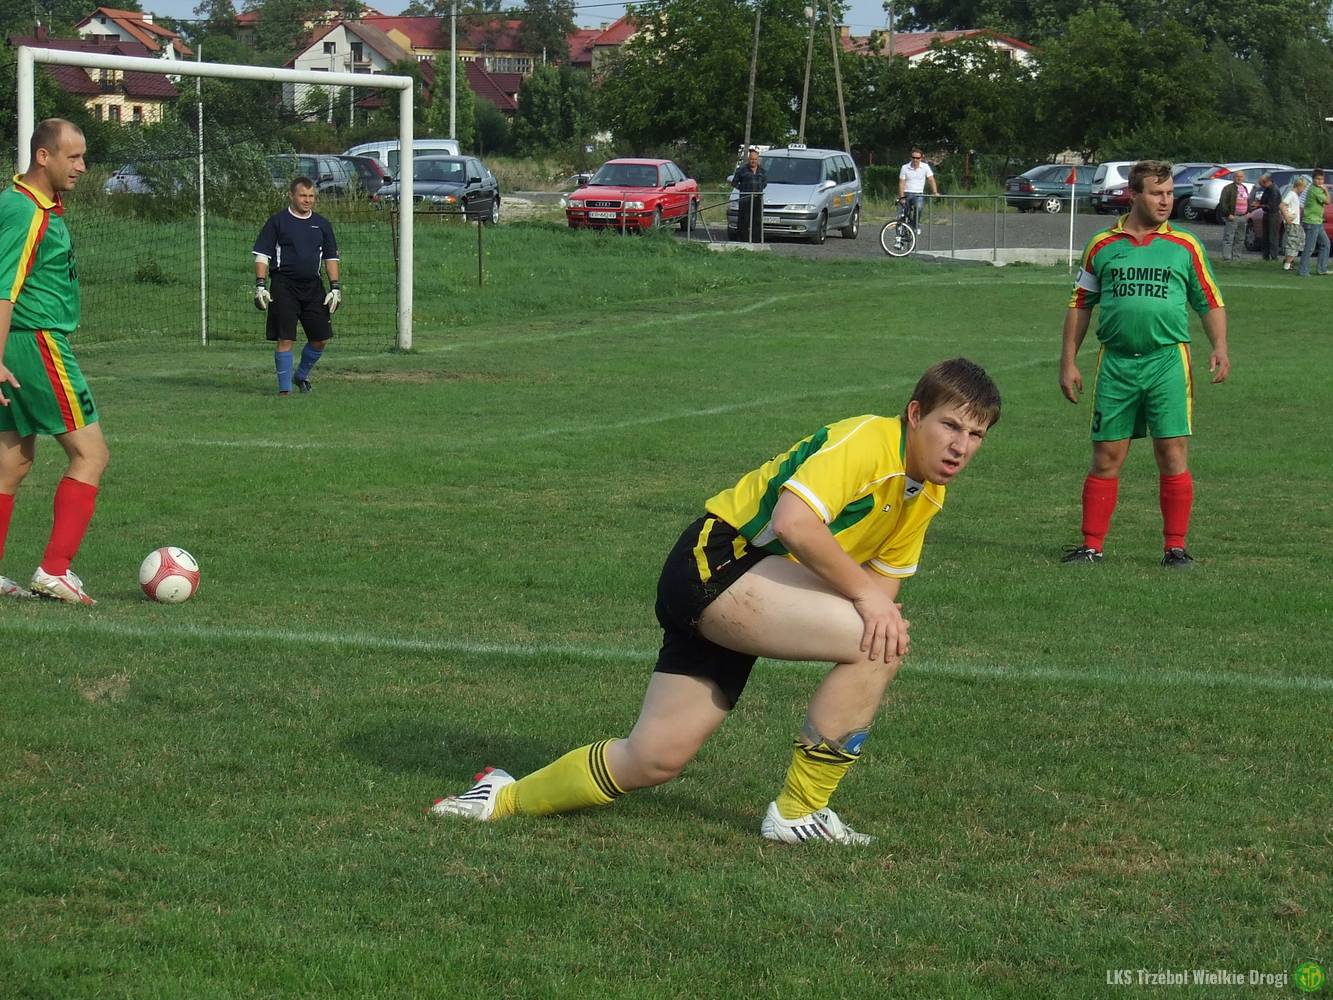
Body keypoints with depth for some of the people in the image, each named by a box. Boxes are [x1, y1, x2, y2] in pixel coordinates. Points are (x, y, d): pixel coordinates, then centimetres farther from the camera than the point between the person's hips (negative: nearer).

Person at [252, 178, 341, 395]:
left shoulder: (322, 224, 12)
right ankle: (284, 387, -1)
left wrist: (335, 287, 6)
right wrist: (260, 286, -10)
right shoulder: (277, 221, 1)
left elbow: (331, 257, 16)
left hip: (313, 286, 4)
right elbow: (262, 255, -1)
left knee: (320, 338, 5)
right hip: (284, 286, -4)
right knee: (285, 339, -8)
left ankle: (302, 375, 28)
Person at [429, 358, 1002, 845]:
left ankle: (508, 799, 27)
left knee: (654, 759, 7)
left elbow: (885, 579, 17)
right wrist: (864, 593, -25)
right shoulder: (865, 441, -18)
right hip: (718, 561, -9)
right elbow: (793, 520, -31)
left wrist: (882, 609, -7)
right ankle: (799, 813, -11)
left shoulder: (927, 495, 11)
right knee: (881, 643, -23)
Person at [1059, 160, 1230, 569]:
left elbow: (1211, 302, 10)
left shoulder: (1185, 246, 6)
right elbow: (1079, 305, 13)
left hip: (1167, 361, -1)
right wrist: (1068, 362, 8)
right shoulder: (1102, 245, 7)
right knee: (1106, 457, 3)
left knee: (1172, 453, -4)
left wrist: (1220, 348, -6)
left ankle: (1175, 547, 5)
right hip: (1115, 363, 1)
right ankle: (1091, 545, 11)